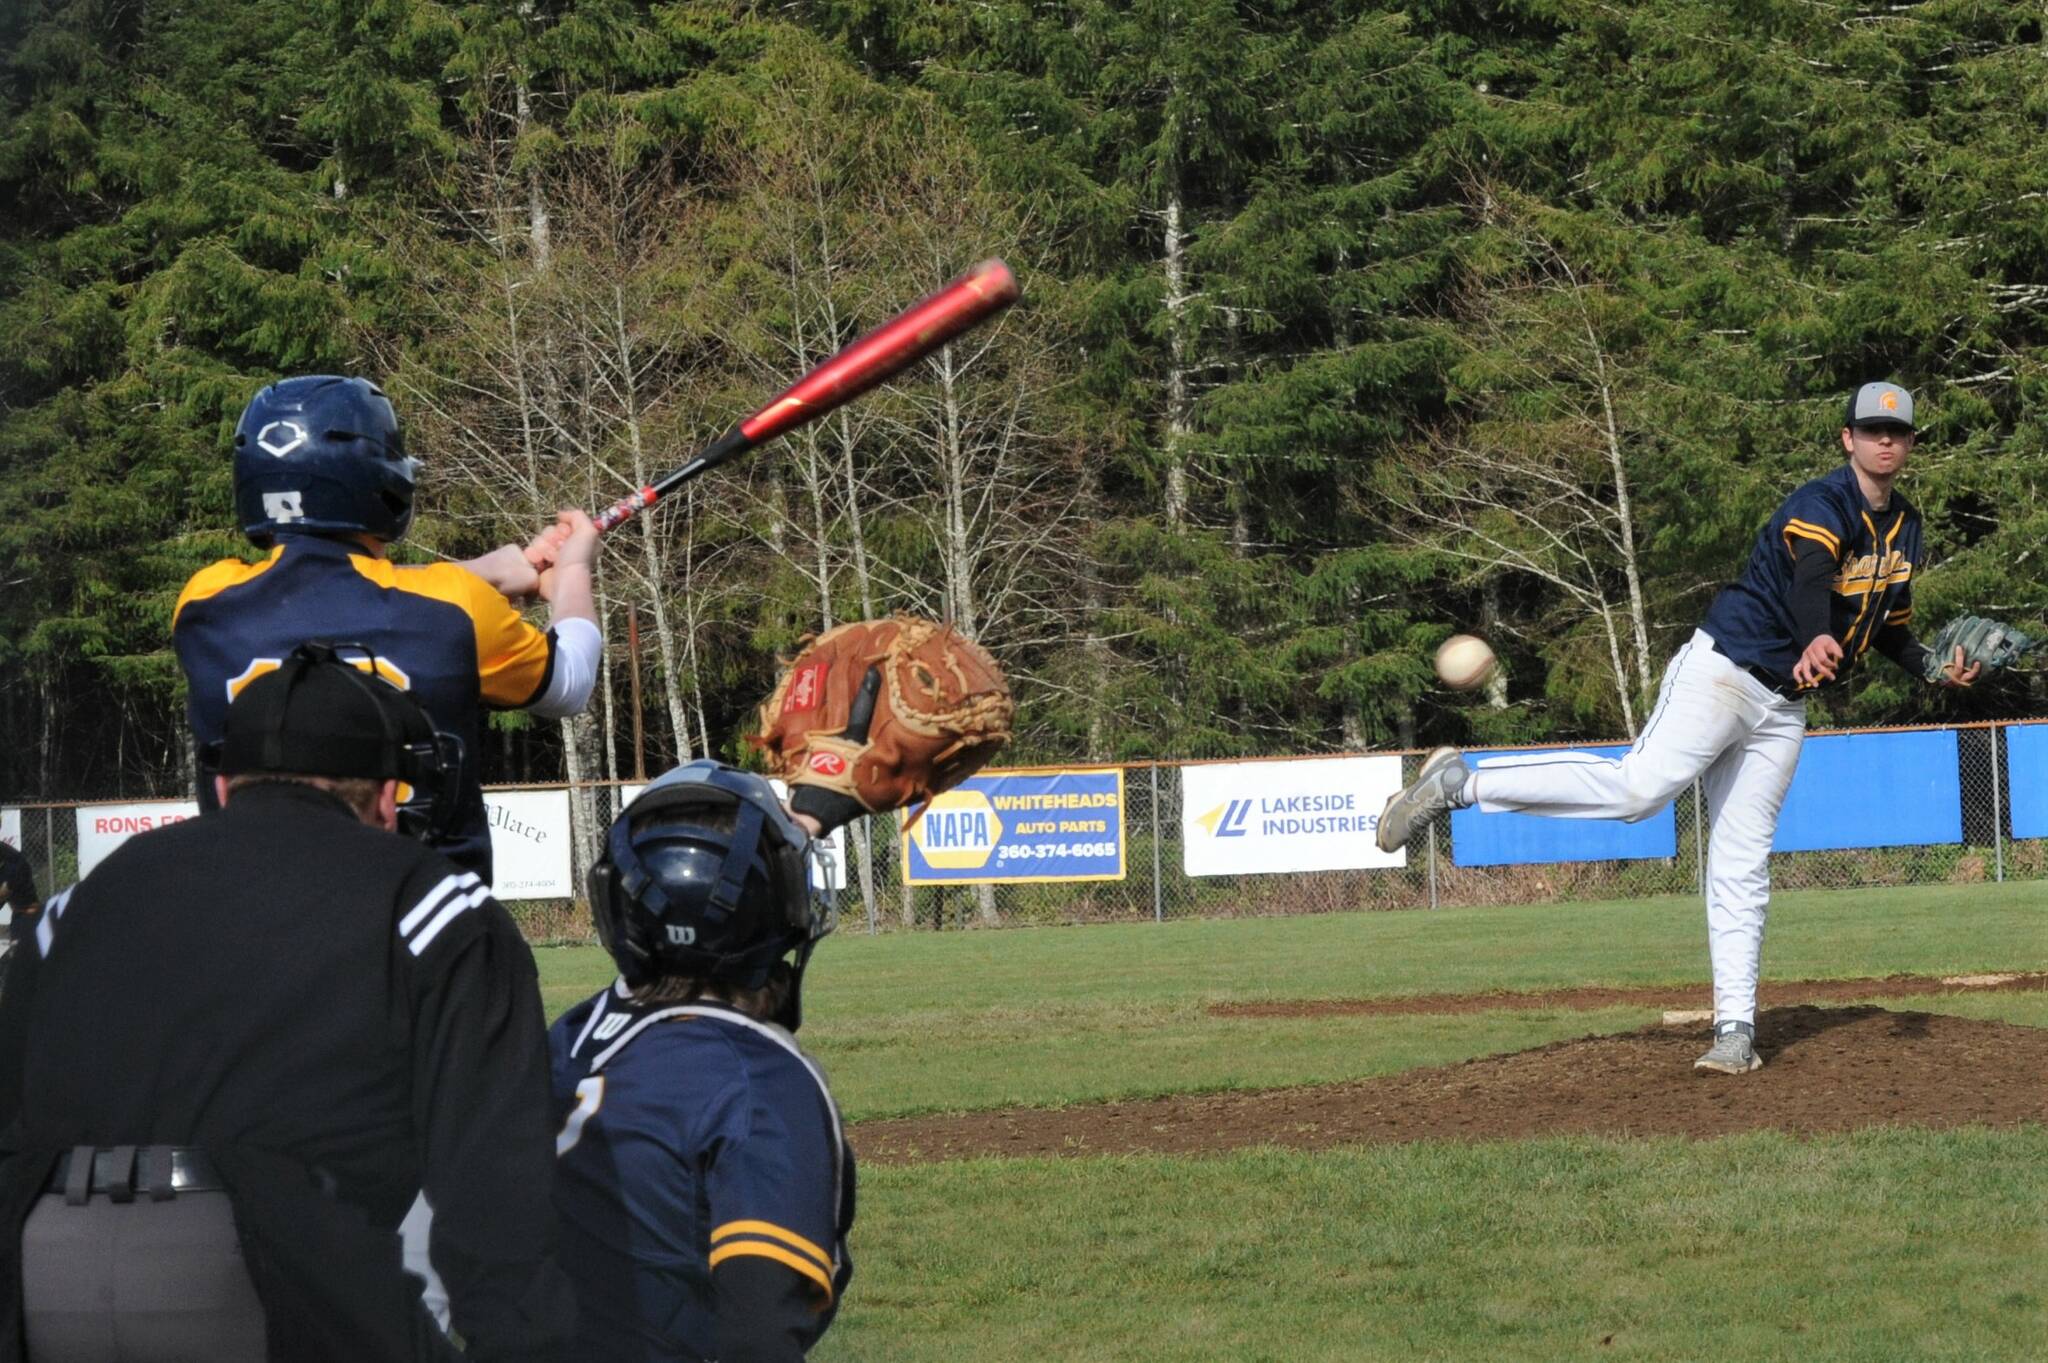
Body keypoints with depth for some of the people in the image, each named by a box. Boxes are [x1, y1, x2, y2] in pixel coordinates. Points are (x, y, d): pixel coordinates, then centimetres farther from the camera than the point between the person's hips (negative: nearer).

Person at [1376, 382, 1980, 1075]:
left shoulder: (1904, 527, 16)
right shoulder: (1823, 506, -12)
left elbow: (1888, 623, 29)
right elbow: (1809, 576, -34)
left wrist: (1933, 668, 10)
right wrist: (1815, 642, -55)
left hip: (1781, 706, 7)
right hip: (1723, 672, -7)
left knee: (1743, 868, 5)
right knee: (1638, 785, -25)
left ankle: (1736, 1029, 3)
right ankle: (1459, 782, -18)